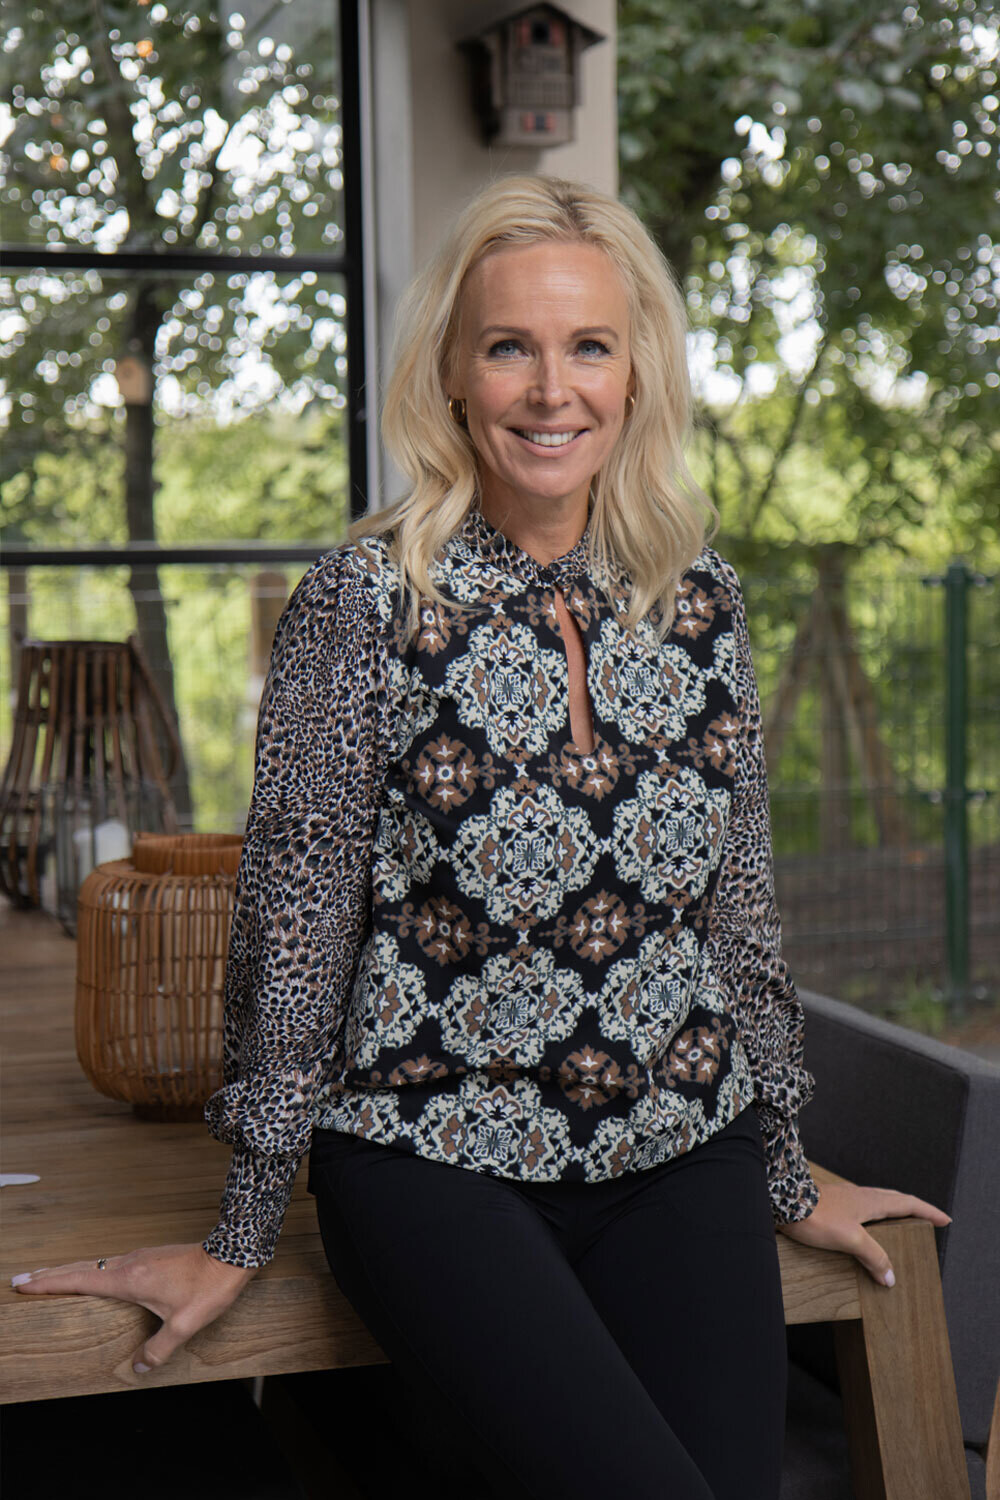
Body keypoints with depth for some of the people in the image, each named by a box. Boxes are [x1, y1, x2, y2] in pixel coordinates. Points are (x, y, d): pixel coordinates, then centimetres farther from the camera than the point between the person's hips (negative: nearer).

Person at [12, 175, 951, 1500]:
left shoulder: (702, 596, 4)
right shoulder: (367, 599, -8)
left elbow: (740, 894, 12)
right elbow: (297, 907, -6)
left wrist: (788, 1174, 16)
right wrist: (243, 1232, -3)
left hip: (681, 1160, 4)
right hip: (436, 1165, -4)